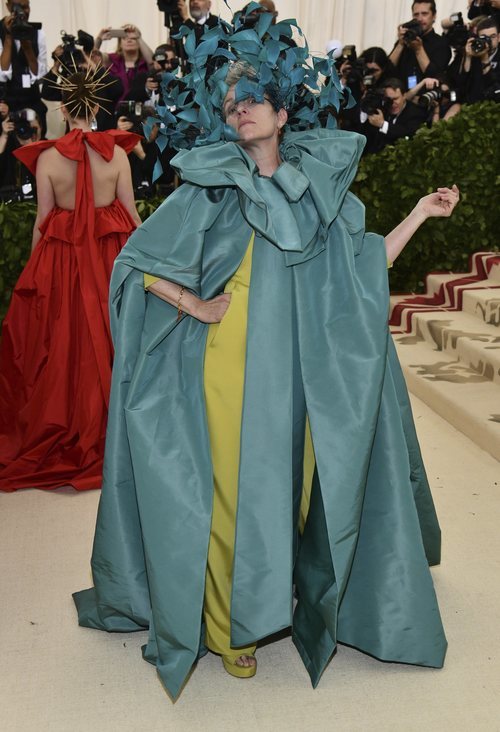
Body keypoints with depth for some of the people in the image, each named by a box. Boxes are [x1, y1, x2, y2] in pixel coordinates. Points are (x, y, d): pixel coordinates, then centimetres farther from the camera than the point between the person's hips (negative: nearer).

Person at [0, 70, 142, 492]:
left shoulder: (47, 157, -7)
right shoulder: (117, 152, -5)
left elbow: (42, 221, -3)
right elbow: (132, 213, -2)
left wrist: (35, 267, 8)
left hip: (62, 258, -1)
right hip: (112, 255, 1)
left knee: (63, 346, 11)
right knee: (111, 342, 13)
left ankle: (65, 436, 23)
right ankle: (110, 431, 25)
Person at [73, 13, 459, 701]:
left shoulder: (319, 190, 9)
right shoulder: (210, 189, 0)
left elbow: (366, 267, 13)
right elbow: (136, 262, 0)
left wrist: (421, 213, 11)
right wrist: (192, 304, -9)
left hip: (294, 377, 3)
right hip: (230, 371, -3)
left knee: (289, 485, 11)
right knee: (233, 488, 4)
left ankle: (274, 601, 37)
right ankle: (229, 625, 24)